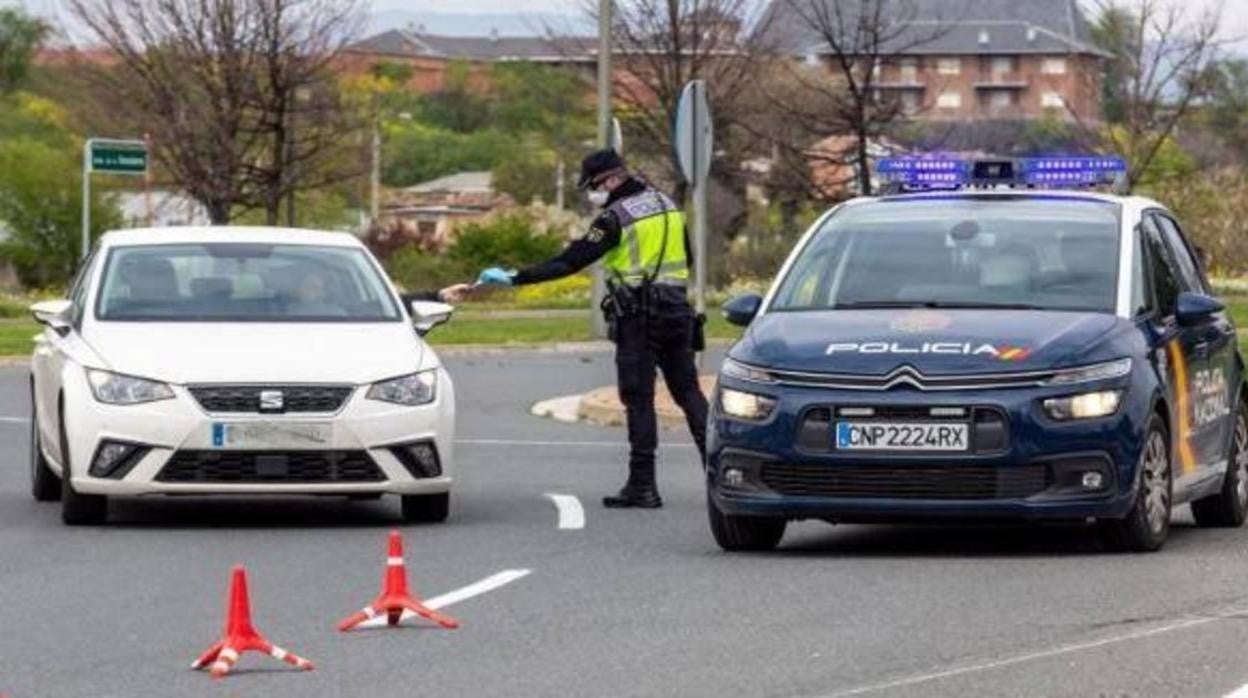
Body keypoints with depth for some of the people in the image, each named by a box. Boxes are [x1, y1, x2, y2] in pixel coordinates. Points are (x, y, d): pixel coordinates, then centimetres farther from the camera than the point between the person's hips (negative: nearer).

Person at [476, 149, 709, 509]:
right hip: (677, 310, 7)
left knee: (639, 399, -3)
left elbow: (570, 262, -16)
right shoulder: (667, 205, 12)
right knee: (688, 390, 12)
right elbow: (686, 257, 22)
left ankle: (642, 485, -3)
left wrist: (515, 278, -15)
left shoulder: (616, 218, -11)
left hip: (638, 317, -7)